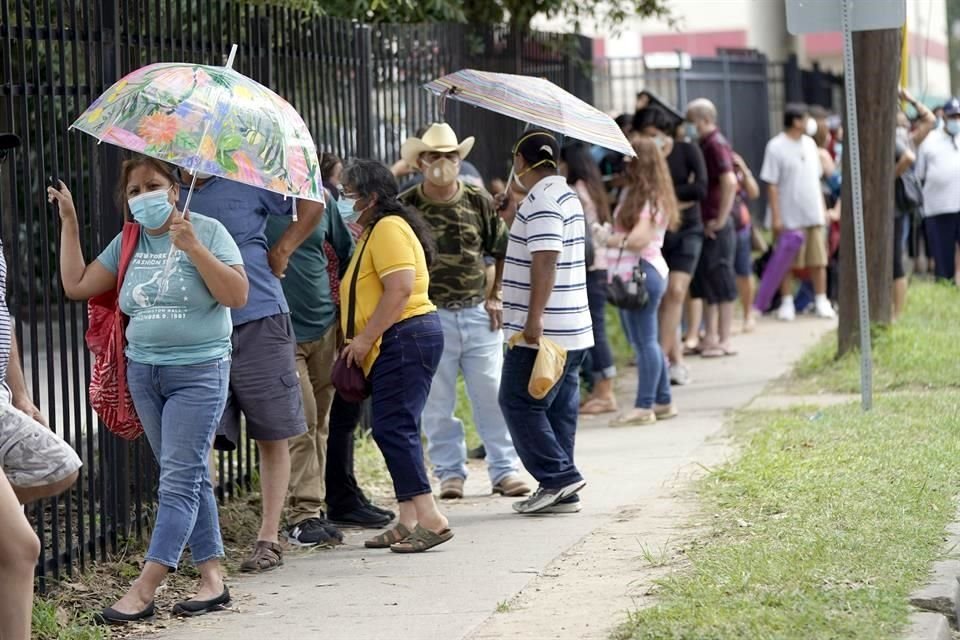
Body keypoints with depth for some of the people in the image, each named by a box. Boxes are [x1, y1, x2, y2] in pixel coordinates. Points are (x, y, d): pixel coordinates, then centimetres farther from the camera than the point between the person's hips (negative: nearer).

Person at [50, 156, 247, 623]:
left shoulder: (206, 231, -5)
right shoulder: (128, 243, 10)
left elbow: (237, 295, -14)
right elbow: (76, 285, 10)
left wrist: (191, 247, -21)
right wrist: (69, 221, 8)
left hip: (199, 371, -5)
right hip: (144, 371, 6)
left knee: (179, 477, -8)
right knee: (192, 477, 8)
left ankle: (144, 589, -12)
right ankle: (212, 579, 12)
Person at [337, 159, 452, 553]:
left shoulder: (389, 228, -10)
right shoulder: (374, 232, 23)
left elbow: (400, 288, -21)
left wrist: (365, 338, -19)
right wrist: (362, 343, 16)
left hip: (405, 338, -11)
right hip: (397, 344, 11)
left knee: (392, 427, -15)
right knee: (394, 430, 9)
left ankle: (429, 518, -18)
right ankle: (409, 522, 9)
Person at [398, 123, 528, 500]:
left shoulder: (480, 203, 5)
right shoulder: (405, 207, -2)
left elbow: (504, 253, 14)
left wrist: (496, 297, 5)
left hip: (478, 314, 2)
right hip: (430, 316, -1)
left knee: (492, 395, 3)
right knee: (437, 403, 4)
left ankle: (504, 470, 11)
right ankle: (450, 473, 15)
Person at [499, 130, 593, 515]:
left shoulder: (542, 201, -15)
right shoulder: (567, 196, 18)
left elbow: (545, 260, -23)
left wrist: (534, 318, -25)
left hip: (541, 330, -10)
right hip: (571, 328, 10)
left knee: (519, 403, -5)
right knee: (558, 408, 10)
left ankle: (558, 477, -7)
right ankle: (561, 492, 11)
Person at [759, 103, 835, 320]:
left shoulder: (809, 144, 10)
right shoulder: (776, 147, -9)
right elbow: (771, 185, -11)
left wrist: (822, 209, 14)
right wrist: (776, 217, -15)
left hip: (813, 214, 5)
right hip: (789, 217, -5)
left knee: (818, 261, 5)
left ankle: (821, 302, 13)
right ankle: (787, 303, 12)